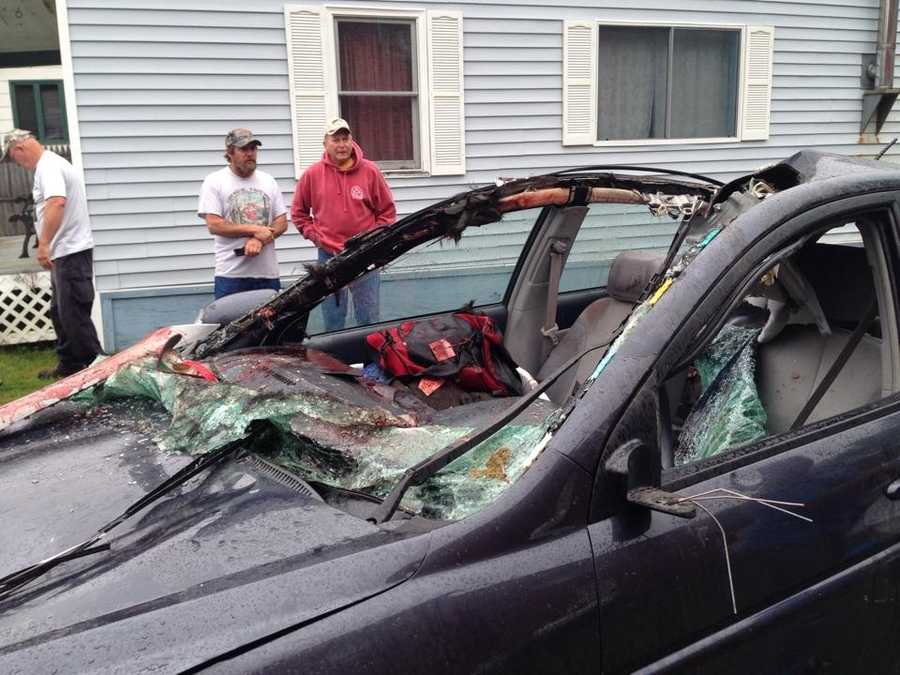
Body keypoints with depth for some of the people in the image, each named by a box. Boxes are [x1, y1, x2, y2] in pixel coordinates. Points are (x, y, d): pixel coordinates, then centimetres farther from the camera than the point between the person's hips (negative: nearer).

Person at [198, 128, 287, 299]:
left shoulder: (268, 181, 12)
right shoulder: (214, 181, 0)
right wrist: (255, 230, -12)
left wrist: (260, 239, -11)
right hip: (230, 274, -4)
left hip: (268, 272, 4)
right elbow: (214, 225, -9)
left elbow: (282, 222, 8)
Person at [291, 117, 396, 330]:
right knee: (333, 319, 10)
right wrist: (315, 236, 0)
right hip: (328, 256, 1)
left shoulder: (370, 171, -3)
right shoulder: (312, 174, -2)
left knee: (369, 319, 7)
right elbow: (299, 213, 10)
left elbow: (387, 211, 4)